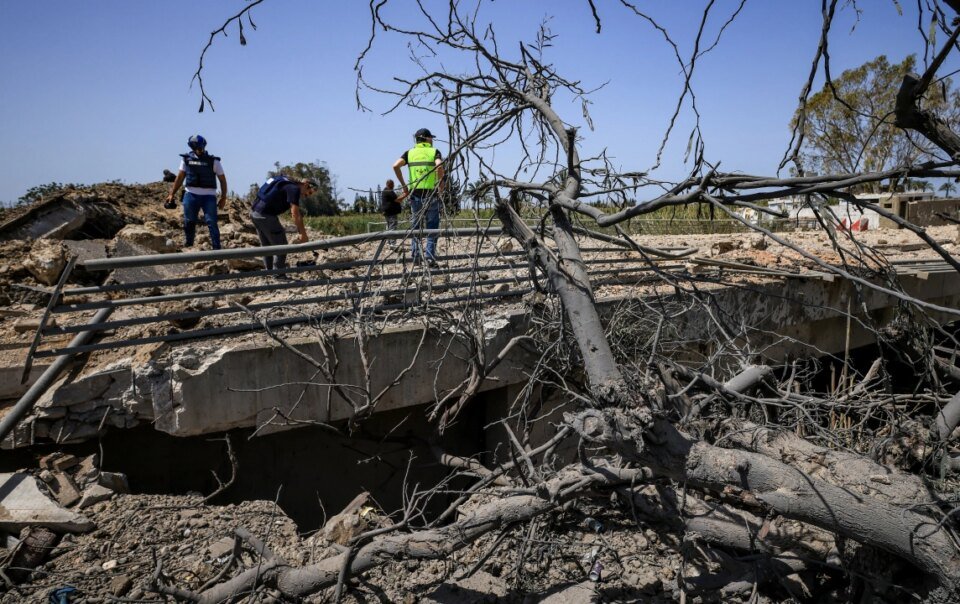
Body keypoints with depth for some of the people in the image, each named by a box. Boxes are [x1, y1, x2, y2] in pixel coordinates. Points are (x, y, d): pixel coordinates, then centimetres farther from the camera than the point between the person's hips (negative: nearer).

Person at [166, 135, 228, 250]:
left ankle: (217, 249, -9)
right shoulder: (187, 159, 6)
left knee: (211, 223, -10)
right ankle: (188, 247, 24)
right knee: (189, 223, 10)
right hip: (191, 195, 3)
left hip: (208, 196, -3)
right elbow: (180, 177, 14)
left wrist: (223, 198, 0)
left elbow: (222, 179, 4)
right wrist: (172, 194, 12)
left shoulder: (213, 161, 0)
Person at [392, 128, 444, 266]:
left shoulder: (410, 153, 9)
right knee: (432, 227, 5)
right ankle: (430, 257, 0)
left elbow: (396, 166, -6)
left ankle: (416, 256, 11)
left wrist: (403, 185, 1)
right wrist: (441, 183, -7)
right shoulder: (434, 152, 1)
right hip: (431, 194, -3)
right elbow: (439, 166, -20)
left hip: (415, 194, 3)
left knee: (417, 226, 14)